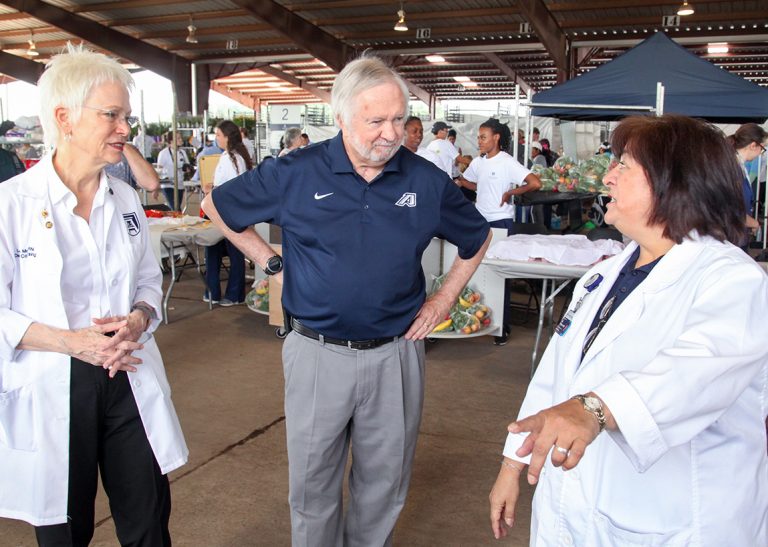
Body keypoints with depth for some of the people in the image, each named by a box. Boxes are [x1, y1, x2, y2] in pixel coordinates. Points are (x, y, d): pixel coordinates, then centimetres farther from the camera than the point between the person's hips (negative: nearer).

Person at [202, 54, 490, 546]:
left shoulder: (427, 181, -3)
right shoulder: (294, 173, -8)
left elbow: (478, 239, 14)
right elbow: (217, 205, 6)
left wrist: (445, 298, 6)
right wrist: (272, 262, 1)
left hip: (396, 353, 1)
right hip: (318, 354, -1)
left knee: (384, 486, 18)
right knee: (313, 487, 14)